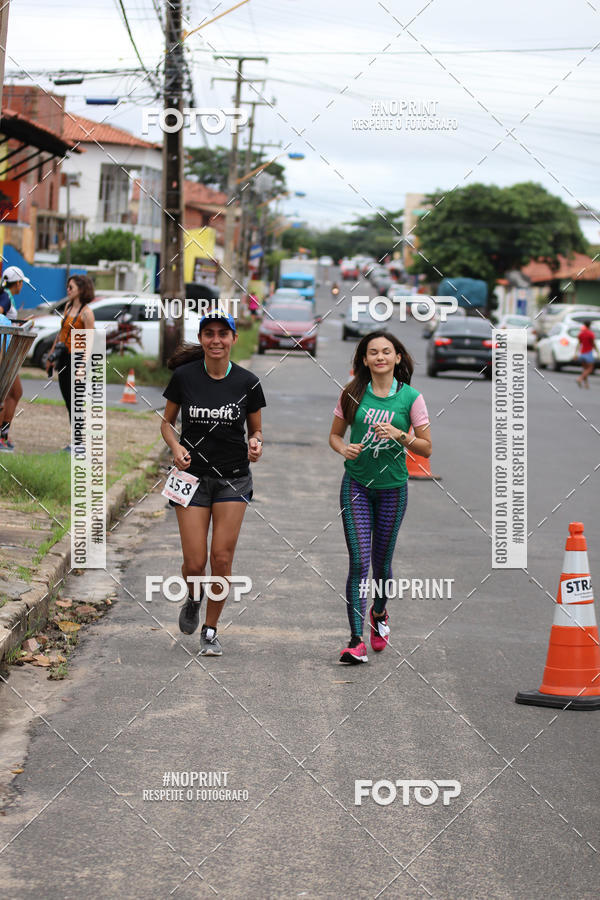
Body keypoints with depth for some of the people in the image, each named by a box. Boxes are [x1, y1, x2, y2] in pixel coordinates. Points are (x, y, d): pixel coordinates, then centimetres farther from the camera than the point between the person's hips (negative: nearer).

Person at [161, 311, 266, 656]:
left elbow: (256, 429, 9)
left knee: (222, 559, -4)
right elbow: (167, 422, 8)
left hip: (233, 478, 0)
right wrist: (176, 447, -12)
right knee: (195, 563, -6)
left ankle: (211, 630, 14)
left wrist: (256, 443, -14)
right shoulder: (184, 376, -4)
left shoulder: (247, 382, -3)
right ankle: (192, 599, 30)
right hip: (193, 475, 0)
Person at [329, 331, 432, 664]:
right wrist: (344, 448, -11)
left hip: (392, 487, 0)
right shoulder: (353, 393, 0)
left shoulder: (410, 397, -3)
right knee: (359, 561, -11)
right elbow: (335, 434, 11)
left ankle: (379, 613, 42)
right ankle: (356, 642, -13)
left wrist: (399, 434, -17)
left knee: (382, 561, 10)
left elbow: (426, 448, -1)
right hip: (356, 484, 0)